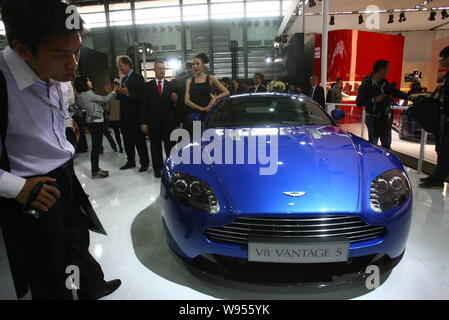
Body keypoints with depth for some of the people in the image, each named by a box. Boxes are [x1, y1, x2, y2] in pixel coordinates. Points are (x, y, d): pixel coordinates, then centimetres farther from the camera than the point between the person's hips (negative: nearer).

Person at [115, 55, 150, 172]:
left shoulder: (138, 77, -9)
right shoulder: (124, 79, 15)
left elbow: (142, 95, -19)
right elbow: (122, 96, 17)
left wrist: (128, 93, -26)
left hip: (135, 115, -8)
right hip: (125, 115, 8)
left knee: (139, 139, 0)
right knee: (127, 140, 13)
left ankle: (144, 162, 12)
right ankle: (130, 161, 25)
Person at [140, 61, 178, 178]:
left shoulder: (171, 86, 7)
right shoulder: (148, 86, 4)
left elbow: (175, 105, 7)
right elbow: (144, 105, 1)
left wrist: (175, 100, -16)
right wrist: (143, 122, -4)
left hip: (168, 123, 0)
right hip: (153, 123, 0)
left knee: (170, 147, 3)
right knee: (155, 148, 9)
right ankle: (158, 169, 21)